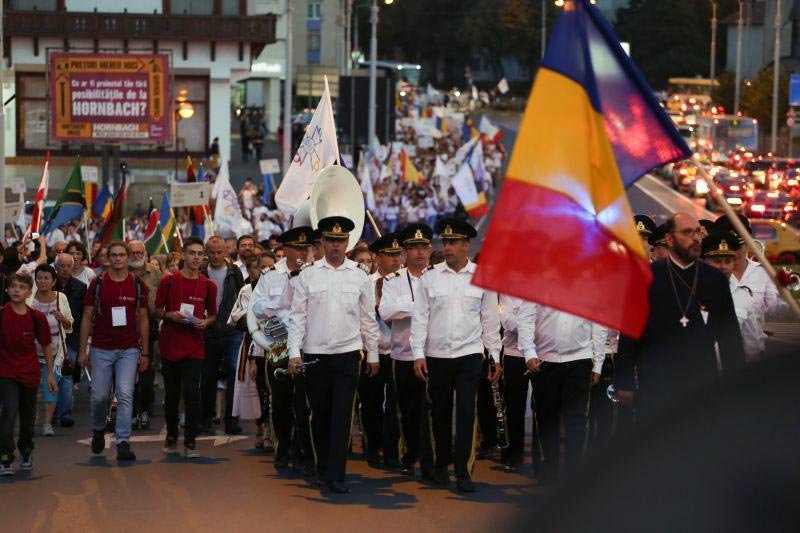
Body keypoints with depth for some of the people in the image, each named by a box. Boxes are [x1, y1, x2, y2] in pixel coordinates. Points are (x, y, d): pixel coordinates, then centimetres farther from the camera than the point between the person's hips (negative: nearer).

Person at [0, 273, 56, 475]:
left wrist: (50, 374, 6)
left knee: (28, 416, 15)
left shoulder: (37, 317, -6)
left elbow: (46, 346, 4)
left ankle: (26, 452, 39)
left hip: (30, 373, 2)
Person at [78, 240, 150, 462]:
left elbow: (143, 320, 6)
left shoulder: (137, 285, 2)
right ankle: (98, 429, 34)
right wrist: (83, 350, -1)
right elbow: (87, 317, 3)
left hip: (129, 349, 0)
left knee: (125, 395, -9)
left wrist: (145, 352, 3)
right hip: (101, 349, 0)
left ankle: (123, 443, -7)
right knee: (100, 395, 6)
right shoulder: (98, 283, 0)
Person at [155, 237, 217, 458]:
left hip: (194, 347, 0)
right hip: (170, 344, 0)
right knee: (171, 393, 9)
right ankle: (171, 436, 26)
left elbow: (212, 315, 15)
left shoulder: (208, 286, 4)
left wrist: (205, 322, -6)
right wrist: (169, 315, -13)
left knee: (191, 392, -11)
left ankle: (190, 441, -3)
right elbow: (157, 310, 7)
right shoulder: (168, 280, 1)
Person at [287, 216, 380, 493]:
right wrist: (294, 352, -6)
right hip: (315, 354, 1)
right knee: (320, 414, 10)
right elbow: (297, 316, 1)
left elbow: (369, 319, 9)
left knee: (342, 415, -7)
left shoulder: (360, 276, 4)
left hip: (348, 354, 0)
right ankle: (323, 468, 23)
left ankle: (336, 475, -7)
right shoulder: (307, 275, 2)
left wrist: (373, 355, 9)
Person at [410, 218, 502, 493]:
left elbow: (490, 320, 5)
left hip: (469, 355, -1)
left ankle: (463, 471, -1)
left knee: (466, 413, -6)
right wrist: (418, 354, -5)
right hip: (436, 355, 1)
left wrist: (496, 357, 5)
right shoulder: (430, 277, 1)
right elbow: (420, 317, 1)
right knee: (440, 413, 11)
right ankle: (441, 465, 27)